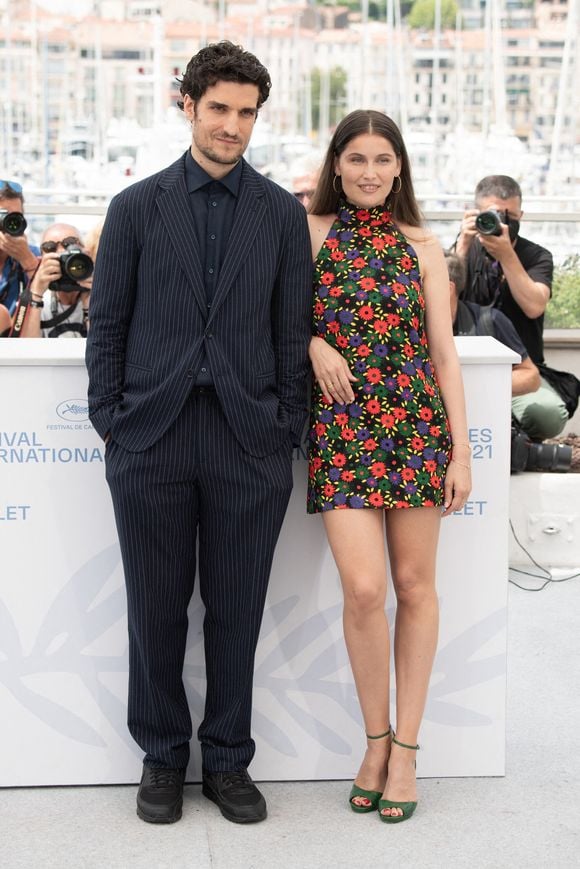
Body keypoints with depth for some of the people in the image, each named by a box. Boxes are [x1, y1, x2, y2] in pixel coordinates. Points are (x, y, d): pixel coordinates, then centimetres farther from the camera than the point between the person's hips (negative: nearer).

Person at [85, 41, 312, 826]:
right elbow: (107, 325, 6)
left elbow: (292, 331, 6)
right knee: (157, 611, 8)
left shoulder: (282, 213, 7)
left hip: (248, 439, 0)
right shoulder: (136, 207, 5)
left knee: (236, 612, 7)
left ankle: (228, 761, 22)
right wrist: (110, 423, -1)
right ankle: (163, 756, 24)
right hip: (151, 437, 0)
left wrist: (287, 430, 1)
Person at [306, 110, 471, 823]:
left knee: (414, 585, 3)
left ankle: (404, 748, 14)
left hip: (417, 423, 1)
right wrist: (315, 343, -9)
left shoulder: (421, 247, 9)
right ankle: (376, 739, 9)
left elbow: (443, 351, 6)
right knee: (363, 588, -11)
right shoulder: (308, 231, 7)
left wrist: (460, 449, 1)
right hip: (340, 426, -1)